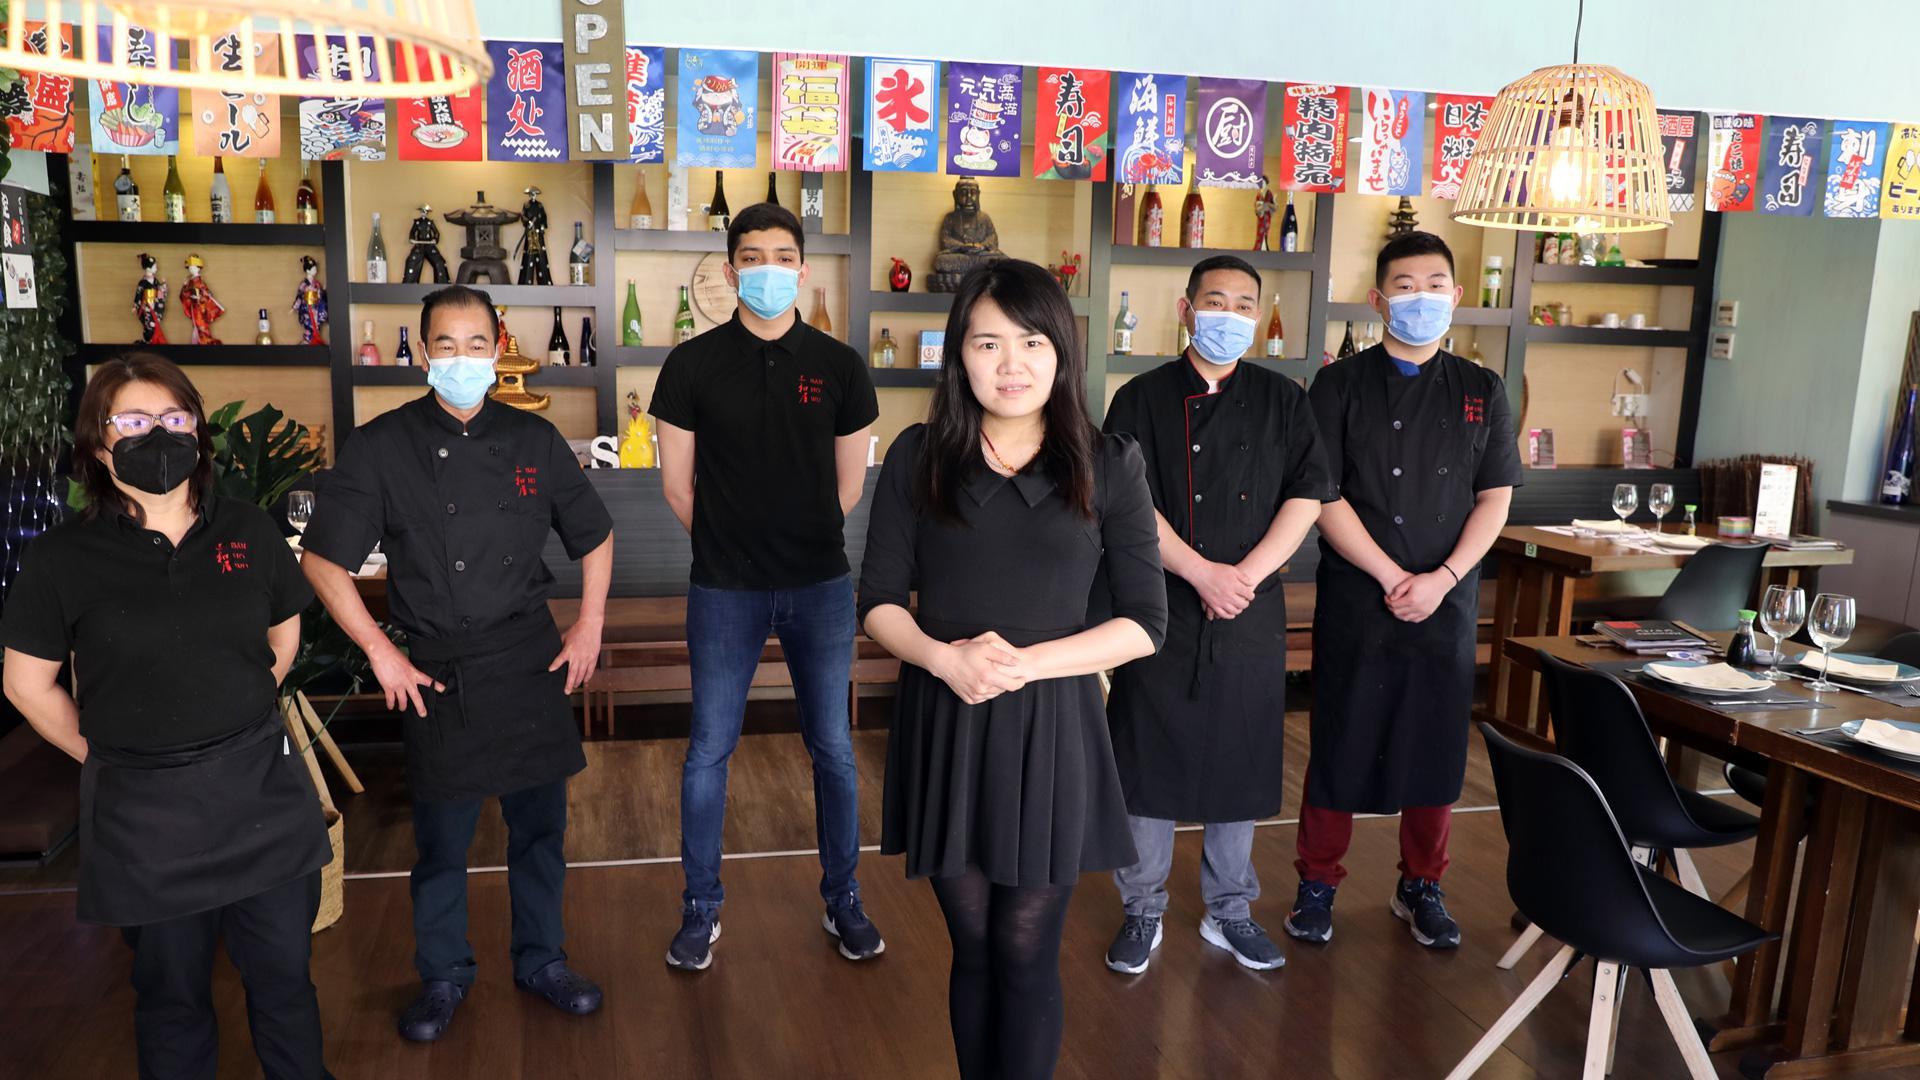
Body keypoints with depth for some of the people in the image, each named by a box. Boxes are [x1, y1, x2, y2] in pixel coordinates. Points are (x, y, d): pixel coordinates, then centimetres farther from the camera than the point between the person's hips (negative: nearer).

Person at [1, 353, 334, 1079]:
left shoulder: (248, 531, 0)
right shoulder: (63, 557, -7)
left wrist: (238, 714, 10)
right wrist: (107, 754, -1)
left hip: (262, 788, 2)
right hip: (143, 808, -2)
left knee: (284, 977, 14)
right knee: (172, 995, 16)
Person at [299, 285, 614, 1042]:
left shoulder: (533, 439, 1)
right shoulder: (382, 446, -6)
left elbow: (594, 536, 12)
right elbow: (323, 561, -3)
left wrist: (590, 624, 5)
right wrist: (380, 651, -7)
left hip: (532, 665, 2)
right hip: (438, 674, -2)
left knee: (540, 825, 12)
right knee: (442, 838, 9)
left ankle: (541, 960, 32)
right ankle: (443, 977, 31)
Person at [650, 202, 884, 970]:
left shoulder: (839, 366, 0)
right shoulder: (693, 366, -3)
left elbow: (849, 483, 7)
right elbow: (677, 482, 2)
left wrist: (805, 548, 12)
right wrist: (728, 546, 9)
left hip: (820, 587, 1)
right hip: (724, 590, -1)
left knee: (833, 748, 9)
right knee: (709, 750, 7)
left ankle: (843, 900, 27)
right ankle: (701, 909, 24)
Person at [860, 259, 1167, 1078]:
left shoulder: (1109, 465, -3)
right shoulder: (917, 456, 0)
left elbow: (1146, 623, -4)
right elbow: (879, 600, 2)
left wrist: (1025, 663, -17)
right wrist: (946, 657, -18)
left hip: (1050, 729, -1)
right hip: (943, 725, 1)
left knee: (1026, 954, 8)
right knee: (971, 946, 14)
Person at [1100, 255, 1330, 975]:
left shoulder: (1282, 401, 7)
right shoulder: (1143, 400, 1)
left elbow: (1307, 496, -1)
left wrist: (1246, 574, -13)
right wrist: (1204, 574, -17)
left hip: (1251, 615, 2)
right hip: (1160, 610, -2)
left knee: (1241, 759, 10)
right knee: (1148, 756, 5)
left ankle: (1229, 909, 27)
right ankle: (1142, 910, 21)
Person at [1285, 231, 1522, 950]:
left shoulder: (1482, 392, 8)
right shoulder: (1341, 385, -2)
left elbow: (1495, 500, 4)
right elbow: (1324, 496, -8)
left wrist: (1441, 579, -10)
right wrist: (1393, 577, -14)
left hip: (1448, 603, 3)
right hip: (1356, 601, -3)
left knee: (1437, 748, 11)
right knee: (1341, 744, 4)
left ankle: (1421, 887, 28)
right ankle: (1317, 884, 20)